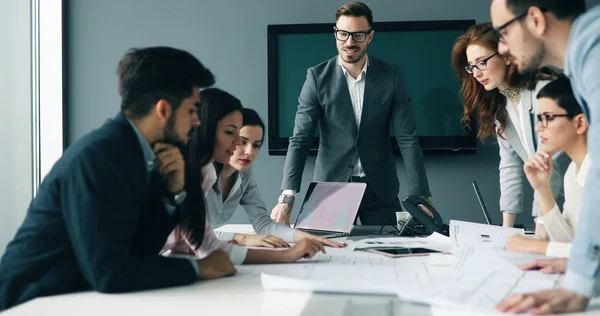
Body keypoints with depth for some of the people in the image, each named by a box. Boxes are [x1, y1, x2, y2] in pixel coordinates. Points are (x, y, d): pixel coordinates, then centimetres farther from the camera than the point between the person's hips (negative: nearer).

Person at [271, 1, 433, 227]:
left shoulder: (391, 76, -3)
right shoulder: (318, 77, -6)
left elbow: (407, 138, -4)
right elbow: (300, 139, -10)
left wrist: (420, 197, -13)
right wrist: (287, 197, -22)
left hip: (380, 191, 1)